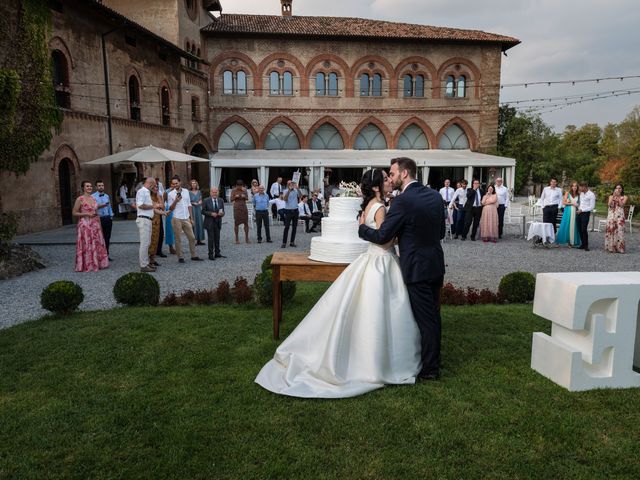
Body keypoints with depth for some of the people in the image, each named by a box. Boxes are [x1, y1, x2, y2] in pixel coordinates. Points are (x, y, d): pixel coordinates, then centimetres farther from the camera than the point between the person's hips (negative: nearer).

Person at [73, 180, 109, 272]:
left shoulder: (93, 199, 12)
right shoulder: (80, 199, -6)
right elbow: (74, 213, -6)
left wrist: (99, 225, 16)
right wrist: (86, 214, -16)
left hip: (95, 224, 6)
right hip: (85, 225, -6)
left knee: (97, 244, 7)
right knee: (87, 245, -2)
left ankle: (97, 264, 17)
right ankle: (87, 266, 7)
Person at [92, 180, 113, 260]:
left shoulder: (106, 196, 14)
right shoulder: (93, 196, -3)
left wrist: (111, 217, 14)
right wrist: (101, 205, -23)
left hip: (107, 218, 5)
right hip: (98, 219, -5)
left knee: (107, 238, 9)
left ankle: (106, 255, 18)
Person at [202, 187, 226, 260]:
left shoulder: (221, 201, 7)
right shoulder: (206, 201, -3)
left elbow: (222, 211, 9)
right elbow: (203, 211, -4)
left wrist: (221, 213, -14)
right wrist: (211, 213, -18)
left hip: (217, 222, 4)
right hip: (210, 222, -4)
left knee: (217, 238, 8)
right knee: (210, 239, -2)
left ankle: (217, 253, 17)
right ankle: (211, 254, 4)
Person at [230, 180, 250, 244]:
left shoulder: (244, 190, 6)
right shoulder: (234, 190, -3)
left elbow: (247, 198, 11)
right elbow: (231, 200, -2)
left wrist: (244, 196, -10)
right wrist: (235, 197, -20)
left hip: (244, 207, 3)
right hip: (237, 208, -3)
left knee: (246, 223, 0)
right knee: (236, 223, 1)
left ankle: (246, 238, 8)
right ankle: (237, 239, 10)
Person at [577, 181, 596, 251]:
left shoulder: (591, 195, -8)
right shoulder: (581, 194, 13)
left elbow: (592, 207, -11)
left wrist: (581, 210, -12)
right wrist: (578, 209, 8)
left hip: (586, 213, -7)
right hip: (579, 213, 7)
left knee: (584, 229, -11)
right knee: (580, 229, 6)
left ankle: (586, 245, -2)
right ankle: (583, 244, 16)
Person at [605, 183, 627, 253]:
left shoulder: (624, 197, 7)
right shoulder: (611, 196, 11)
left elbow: (621, 205, -10)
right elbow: (609, 204, -5)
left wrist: (618, 197, -9)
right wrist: (614, 195, -8)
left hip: (619, 215, -2)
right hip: (611, 215, 2)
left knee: (619, 231, -6)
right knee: (610, 230, -1)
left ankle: (619, 248, -2)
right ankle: (611, 247, 5)